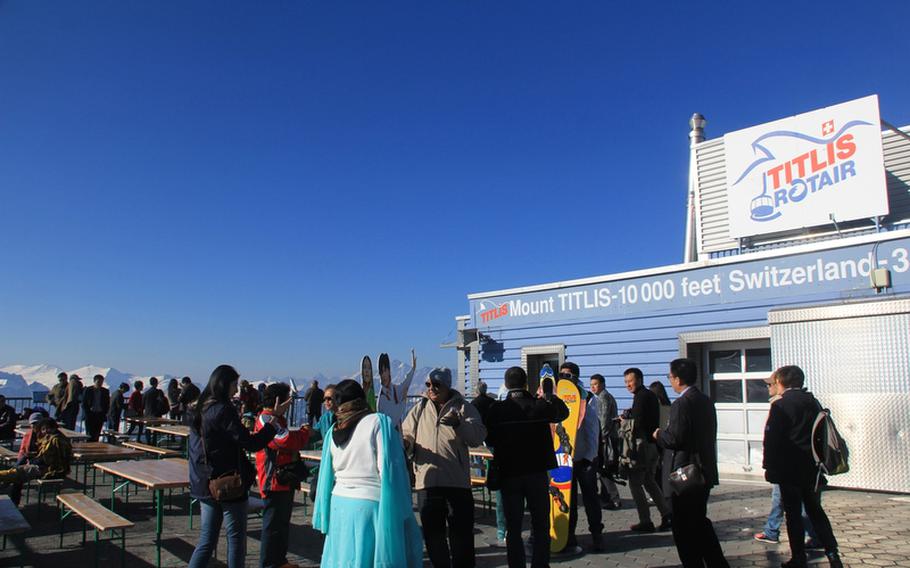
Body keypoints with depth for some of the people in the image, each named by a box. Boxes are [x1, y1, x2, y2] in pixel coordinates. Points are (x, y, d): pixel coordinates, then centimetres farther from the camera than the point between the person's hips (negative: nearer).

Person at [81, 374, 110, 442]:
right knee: (89, 434, -6)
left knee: (96, 435, -2)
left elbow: (107, 404, 9)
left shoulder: (105, 391, 6)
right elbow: (84, 403, 2)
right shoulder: (88, 390, 2)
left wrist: (104, 413, -3)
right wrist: (87, 413, -8)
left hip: (100, 415, 2)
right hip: (89, 415, -2)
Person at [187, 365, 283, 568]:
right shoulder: (223, 410, -18)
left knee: (207, 540, 14)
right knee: (236, 538, 4)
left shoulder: (200, 410, 8)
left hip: (205, 485, 8)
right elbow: (251, 444, -21)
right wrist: (274, 419, -18)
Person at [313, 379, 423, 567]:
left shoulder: (333, 431, 6)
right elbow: (390, 471, -12)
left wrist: (325, 516, 21)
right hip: (372, 506, -5)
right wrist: (401, 512, -6)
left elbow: (327, 475, 11)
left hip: (340, 505, 5)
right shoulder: (379, 422, -9)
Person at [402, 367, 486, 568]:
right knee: (432, 533, 13)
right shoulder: (419, 409, 12)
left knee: (462, 533, 3)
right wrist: (404, 443, -15)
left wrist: (458, 424, -24)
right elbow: (406, 434, 8)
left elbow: (479, 436, -7)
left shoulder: (463, 408, 4)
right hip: (428, 479, 3)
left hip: (457, 480, -2)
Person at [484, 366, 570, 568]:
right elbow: (563, 412, 12)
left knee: (513, 527, 10)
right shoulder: (540, 406, -8)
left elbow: (489, 440, -1)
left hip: (508, 474, 0)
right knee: (541, 526, 12)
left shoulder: (496, 409, -10)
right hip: (537, 472, 0)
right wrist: (549, 394, 24)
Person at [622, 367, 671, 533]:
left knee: (635, 483, 0)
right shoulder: (652, 395, 15)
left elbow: (637, 423, -20)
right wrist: (629, 418, 10)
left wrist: (625, 421, -3)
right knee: (649, 481, 20)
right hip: (654, 443, 9)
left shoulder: (640, 396, -13)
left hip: (642, 444, -9)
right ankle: (666, 515, 15)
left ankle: (645, 522, 0)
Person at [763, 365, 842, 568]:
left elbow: (771, 440, -14)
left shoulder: (780, 406, -13)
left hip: (789, 469, -6)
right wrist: (819, 463, 19)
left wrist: (769, 467, -5)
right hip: (812, 468, 6)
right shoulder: (813, 402, 5)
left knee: (793, 514, 3)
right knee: (815, 510, 17)